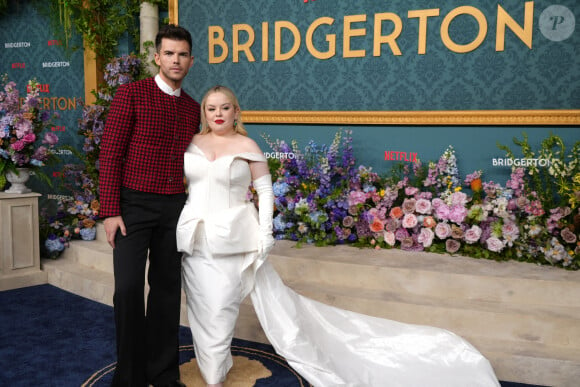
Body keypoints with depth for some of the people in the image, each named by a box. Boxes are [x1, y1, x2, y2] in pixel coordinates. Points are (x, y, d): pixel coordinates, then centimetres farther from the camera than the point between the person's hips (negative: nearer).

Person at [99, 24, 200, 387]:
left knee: (168, 289, 8)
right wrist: (110, 211, -13)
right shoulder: (132, 94, -4)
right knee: (129, 287, -8)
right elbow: (110, 154, -8)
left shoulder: (193, 108, 10)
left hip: (175, 208, 5)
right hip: (134, 204, -4)